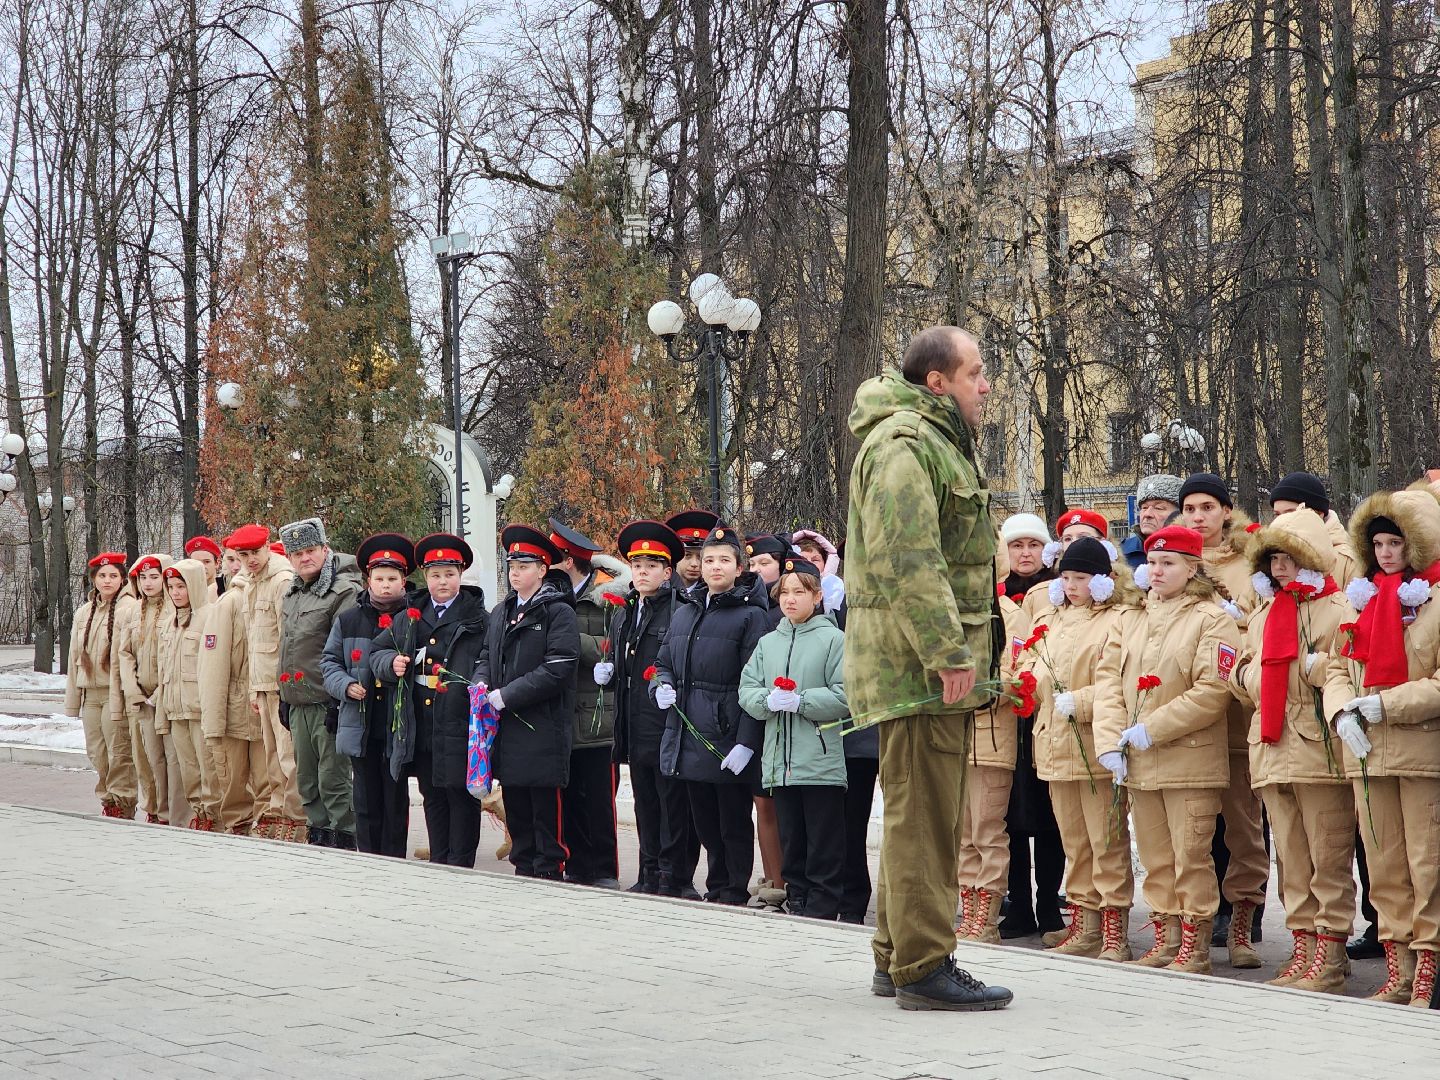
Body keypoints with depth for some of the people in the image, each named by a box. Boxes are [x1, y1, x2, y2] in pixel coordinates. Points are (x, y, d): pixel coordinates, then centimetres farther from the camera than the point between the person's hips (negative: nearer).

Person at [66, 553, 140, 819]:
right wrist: (72, 699, 17)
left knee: (119, 752, -6)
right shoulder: (84, 613, 16)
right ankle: (108, 800, 19)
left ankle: (120, 802, 2)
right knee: (96, 752, 8)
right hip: (89, 693, 6)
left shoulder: (131, 608, -6)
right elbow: (75, 657, 19)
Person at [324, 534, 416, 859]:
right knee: (366, 802, 8)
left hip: (398, 726, -2)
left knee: (396, 802, 4)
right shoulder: (348, 620, 7)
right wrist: (346, 686, -5)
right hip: (361, 726, 2)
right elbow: (329, 661, 13)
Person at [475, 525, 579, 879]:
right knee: (516, 808, 12)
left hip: (543, 729, -7)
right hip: (507, 729, 7)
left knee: (546, 811, -4)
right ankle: (523, 872, 20)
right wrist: (482, 682, 0)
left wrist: (506, 695, -17)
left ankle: (550, 873, 2)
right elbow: (486, 655, 24)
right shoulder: (500, 613, 16)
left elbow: (557, 670, -16)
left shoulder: (559, 612, -8)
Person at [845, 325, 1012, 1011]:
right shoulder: (903, 443, -14)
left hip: (930, 661, 11)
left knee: (920, 812, 15)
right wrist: (948, 652, -25)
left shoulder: (934, 441, 22)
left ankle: (898, 957, 24)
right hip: (918, 662, -11)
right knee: (924, 813, -9)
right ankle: (923, 967, -6)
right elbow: (906, 560, -24)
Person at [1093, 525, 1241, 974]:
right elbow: (1108, 679, 8)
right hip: (1138, 764, 6)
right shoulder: (1132, 620, 14)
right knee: (1155, 859, 11)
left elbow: (1212, 691, -14)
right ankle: (1165, 941, 18)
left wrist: (1150, 730, -15)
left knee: (1191, 857, -3)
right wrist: (1110, 741, -6)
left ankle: (1194, 948, 3)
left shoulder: (1212, 619, -6)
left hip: (1190, 760, -6)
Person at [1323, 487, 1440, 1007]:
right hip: (1367, 753, 6)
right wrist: (1342, 713, -5)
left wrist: (1383, 706, -16)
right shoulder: (1363, 598, 14)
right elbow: (1338, 667, 14)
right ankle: (1397, 974, 13)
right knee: (1384, 868, 8)